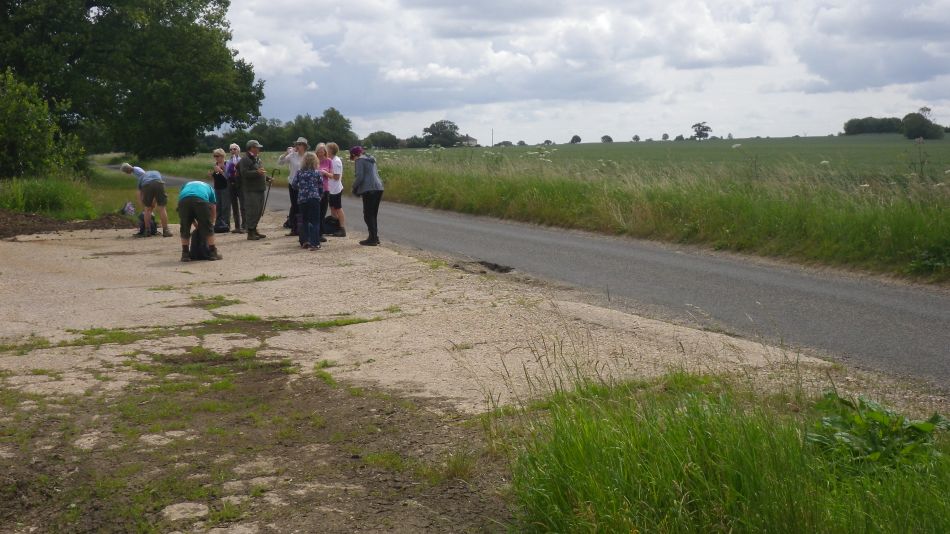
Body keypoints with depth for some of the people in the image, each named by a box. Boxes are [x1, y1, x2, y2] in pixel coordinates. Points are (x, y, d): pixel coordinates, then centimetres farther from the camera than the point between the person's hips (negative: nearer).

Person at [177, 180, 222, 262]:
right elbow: (213, 210, 33)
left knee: (185, 228, 17)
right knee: (207, 227, 13)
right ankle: (212, 253, 16)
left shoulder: (186, 185, 44)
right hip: (201, 200, -2)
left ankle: (185, 254, 18)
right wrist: (209, 221, 45)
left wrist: (195, 224, 39)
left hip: (183, 200, 2)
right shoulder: (209, 188, 39)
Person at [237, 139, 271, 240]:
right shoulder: (245, 160, -11)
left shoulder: (257, 159, 19)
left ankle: (254, 229, 24)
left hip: (259, 189, 10)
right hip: (251, 190, -10)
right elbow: (244, 173, -22)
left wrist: (267, 178, 19)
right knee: (252, 211, -9)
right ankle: (250, 233, -3)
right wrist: (257, 172, -30)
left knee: (259, 211, 13)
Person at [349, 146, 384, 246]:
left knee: (368, 215, -3)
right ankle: (375, 237, 16)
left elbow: (360, 177, -12)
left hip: (369, 190, -8)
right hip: (378, 188, 8)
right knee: (373, 214, 15)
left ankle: (372, 238, -5)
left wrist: (354, 188, 3)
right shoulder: (371, 159, 21)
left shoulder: (359, 160, -3)